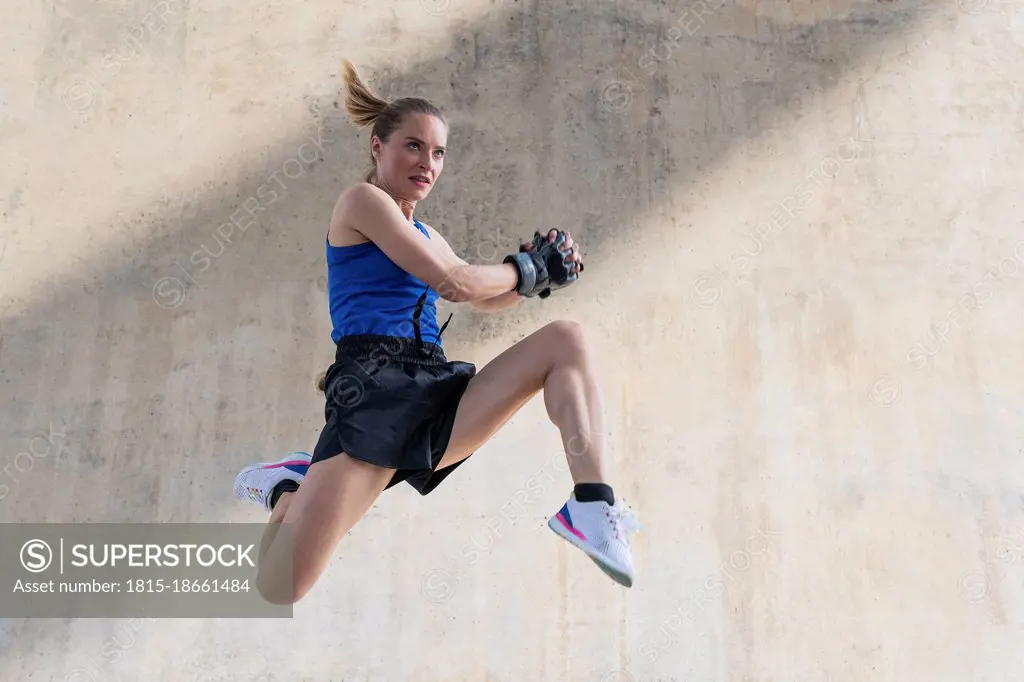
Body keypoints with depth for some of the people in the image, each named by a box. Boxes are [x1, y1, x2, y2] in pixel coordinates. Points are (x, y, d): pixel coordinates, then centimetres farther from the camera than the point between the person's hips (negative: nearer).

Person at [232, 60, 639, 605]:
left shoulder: (426, 236, 24)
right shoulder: (362, 200, 2)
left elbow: (486, 299, 35)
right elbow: (453, 282, -9)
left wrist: (540, 271, 15)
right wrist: (529, 268, 6)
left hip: (438, 393, 7)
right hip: (374, 388, -7)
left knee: (567, 339, -8)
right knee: (282, 586, -16)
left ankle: (592, 506, -19)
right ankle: (289, 486, 18)